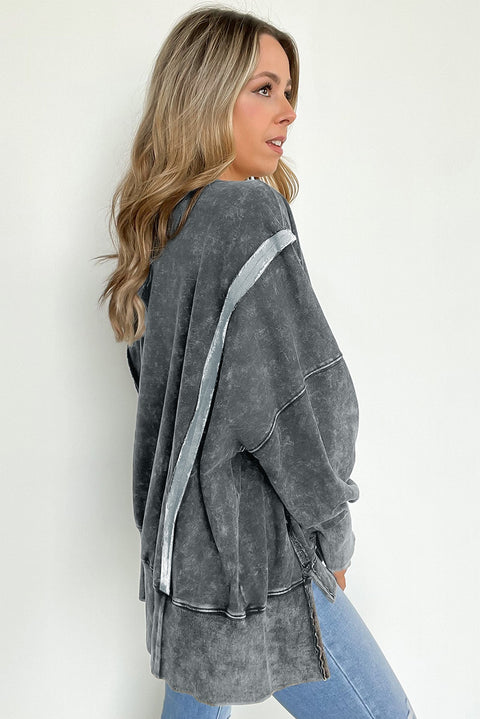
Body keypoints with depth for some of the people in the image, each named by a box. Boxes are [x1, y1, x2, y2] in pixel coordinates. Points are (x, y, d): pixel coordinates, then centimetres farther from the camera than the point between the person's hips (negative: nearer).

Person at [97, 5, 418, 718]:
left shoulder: (161, 225, 9)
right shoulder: (248, 211, -18)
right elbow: (285, 402, -21)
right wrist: (333, 535, -6)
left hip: (182, 535, 9)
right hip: (252, 556, -9)